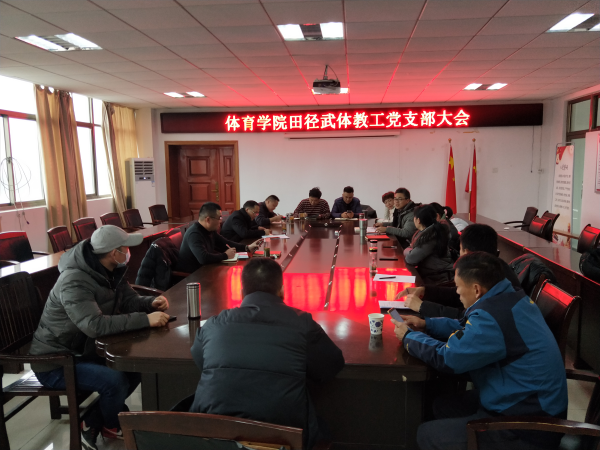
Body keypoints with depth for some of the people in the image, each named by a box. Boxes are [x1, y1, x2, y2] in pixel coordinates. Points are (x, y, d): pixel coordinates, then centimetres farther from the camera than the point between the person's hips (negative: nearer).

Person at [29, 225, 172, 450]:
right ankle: (113, 427, 6)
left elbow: (128, 301, 5)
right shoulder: (74, 282, -30)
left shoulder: (110, 271, -2)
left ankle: (92, 423, 10)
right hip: (55, 362, -9)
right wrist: (145, 319, -42)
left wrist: (151, 303, -18)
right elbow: (95, 325, -41)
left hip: (84, 350, 9)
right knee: (114, 379, -26)